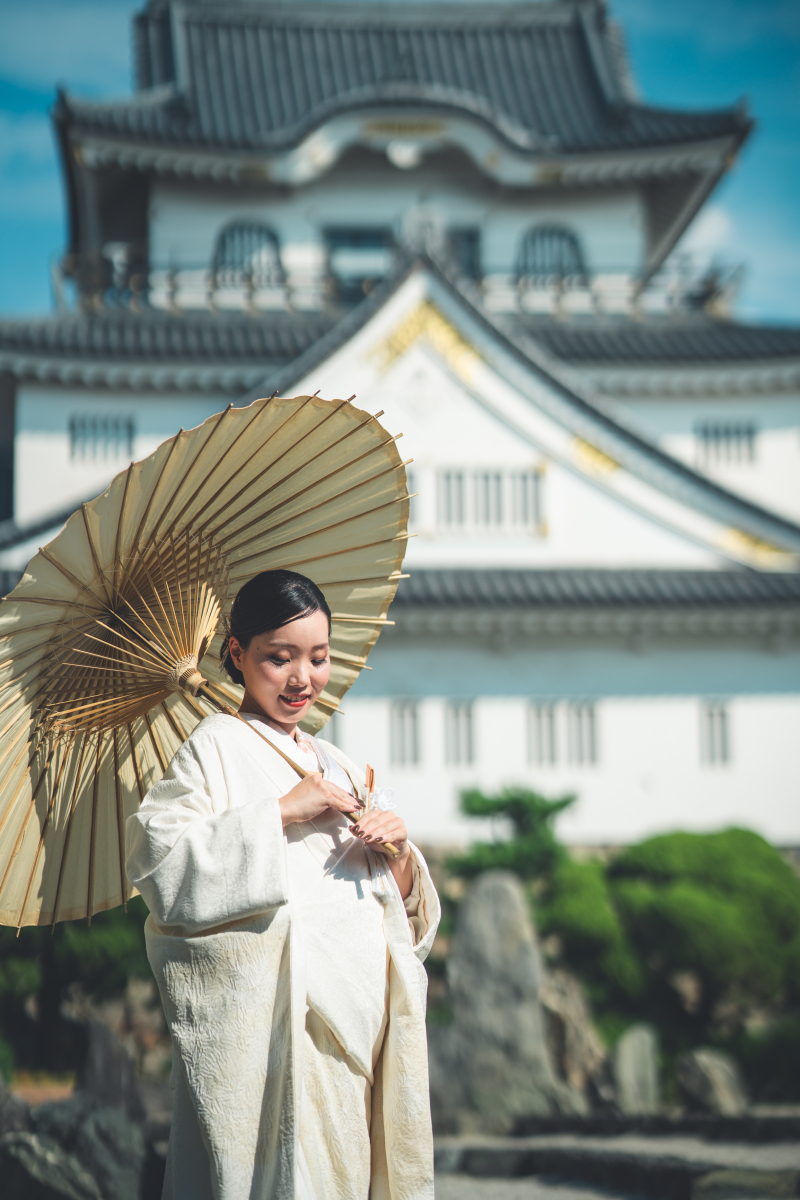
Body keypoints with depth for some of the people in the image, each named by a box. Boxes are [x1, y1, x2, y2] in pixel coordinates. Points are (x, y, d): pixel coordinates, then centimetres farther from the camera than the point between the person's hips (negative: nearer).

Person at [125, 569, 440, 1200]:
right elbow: (158, 860, -15)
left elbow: (405, 915, 19)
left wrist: (398, 853, -3)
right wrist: (281, 811, -14)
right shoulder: (217, 746, 1)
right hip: (264, 1009, -6)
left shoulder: (338, 766, 21)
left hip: (355, 1007, 6)